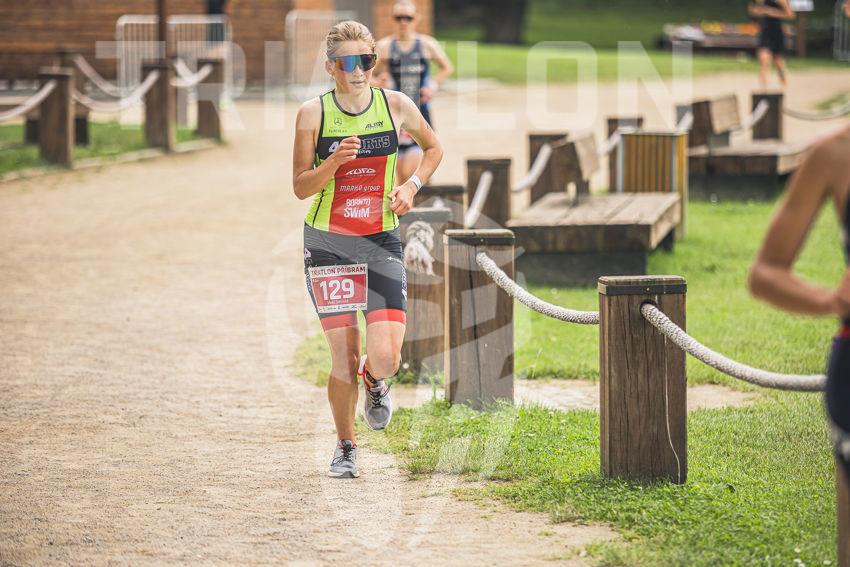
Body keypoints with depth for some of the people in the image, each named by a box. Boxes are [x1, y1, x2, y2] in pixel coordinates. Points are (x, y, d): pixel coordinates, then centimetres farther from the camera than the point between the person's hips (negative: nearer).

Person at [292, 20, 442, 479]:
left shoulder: (396, 106, -3)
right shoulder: (313, 114, -7)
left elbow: (433, 149, 15)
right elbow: (300, 187, -5)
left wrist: (411, 185, -2)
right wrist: (334, 161, -23)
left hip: (381, 243, 1)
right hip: (327, 245, -1)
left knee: (386, 358, -12)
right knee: (344, 357, -3)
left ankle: (375, 383, 27)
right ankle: (346, 447, 20)